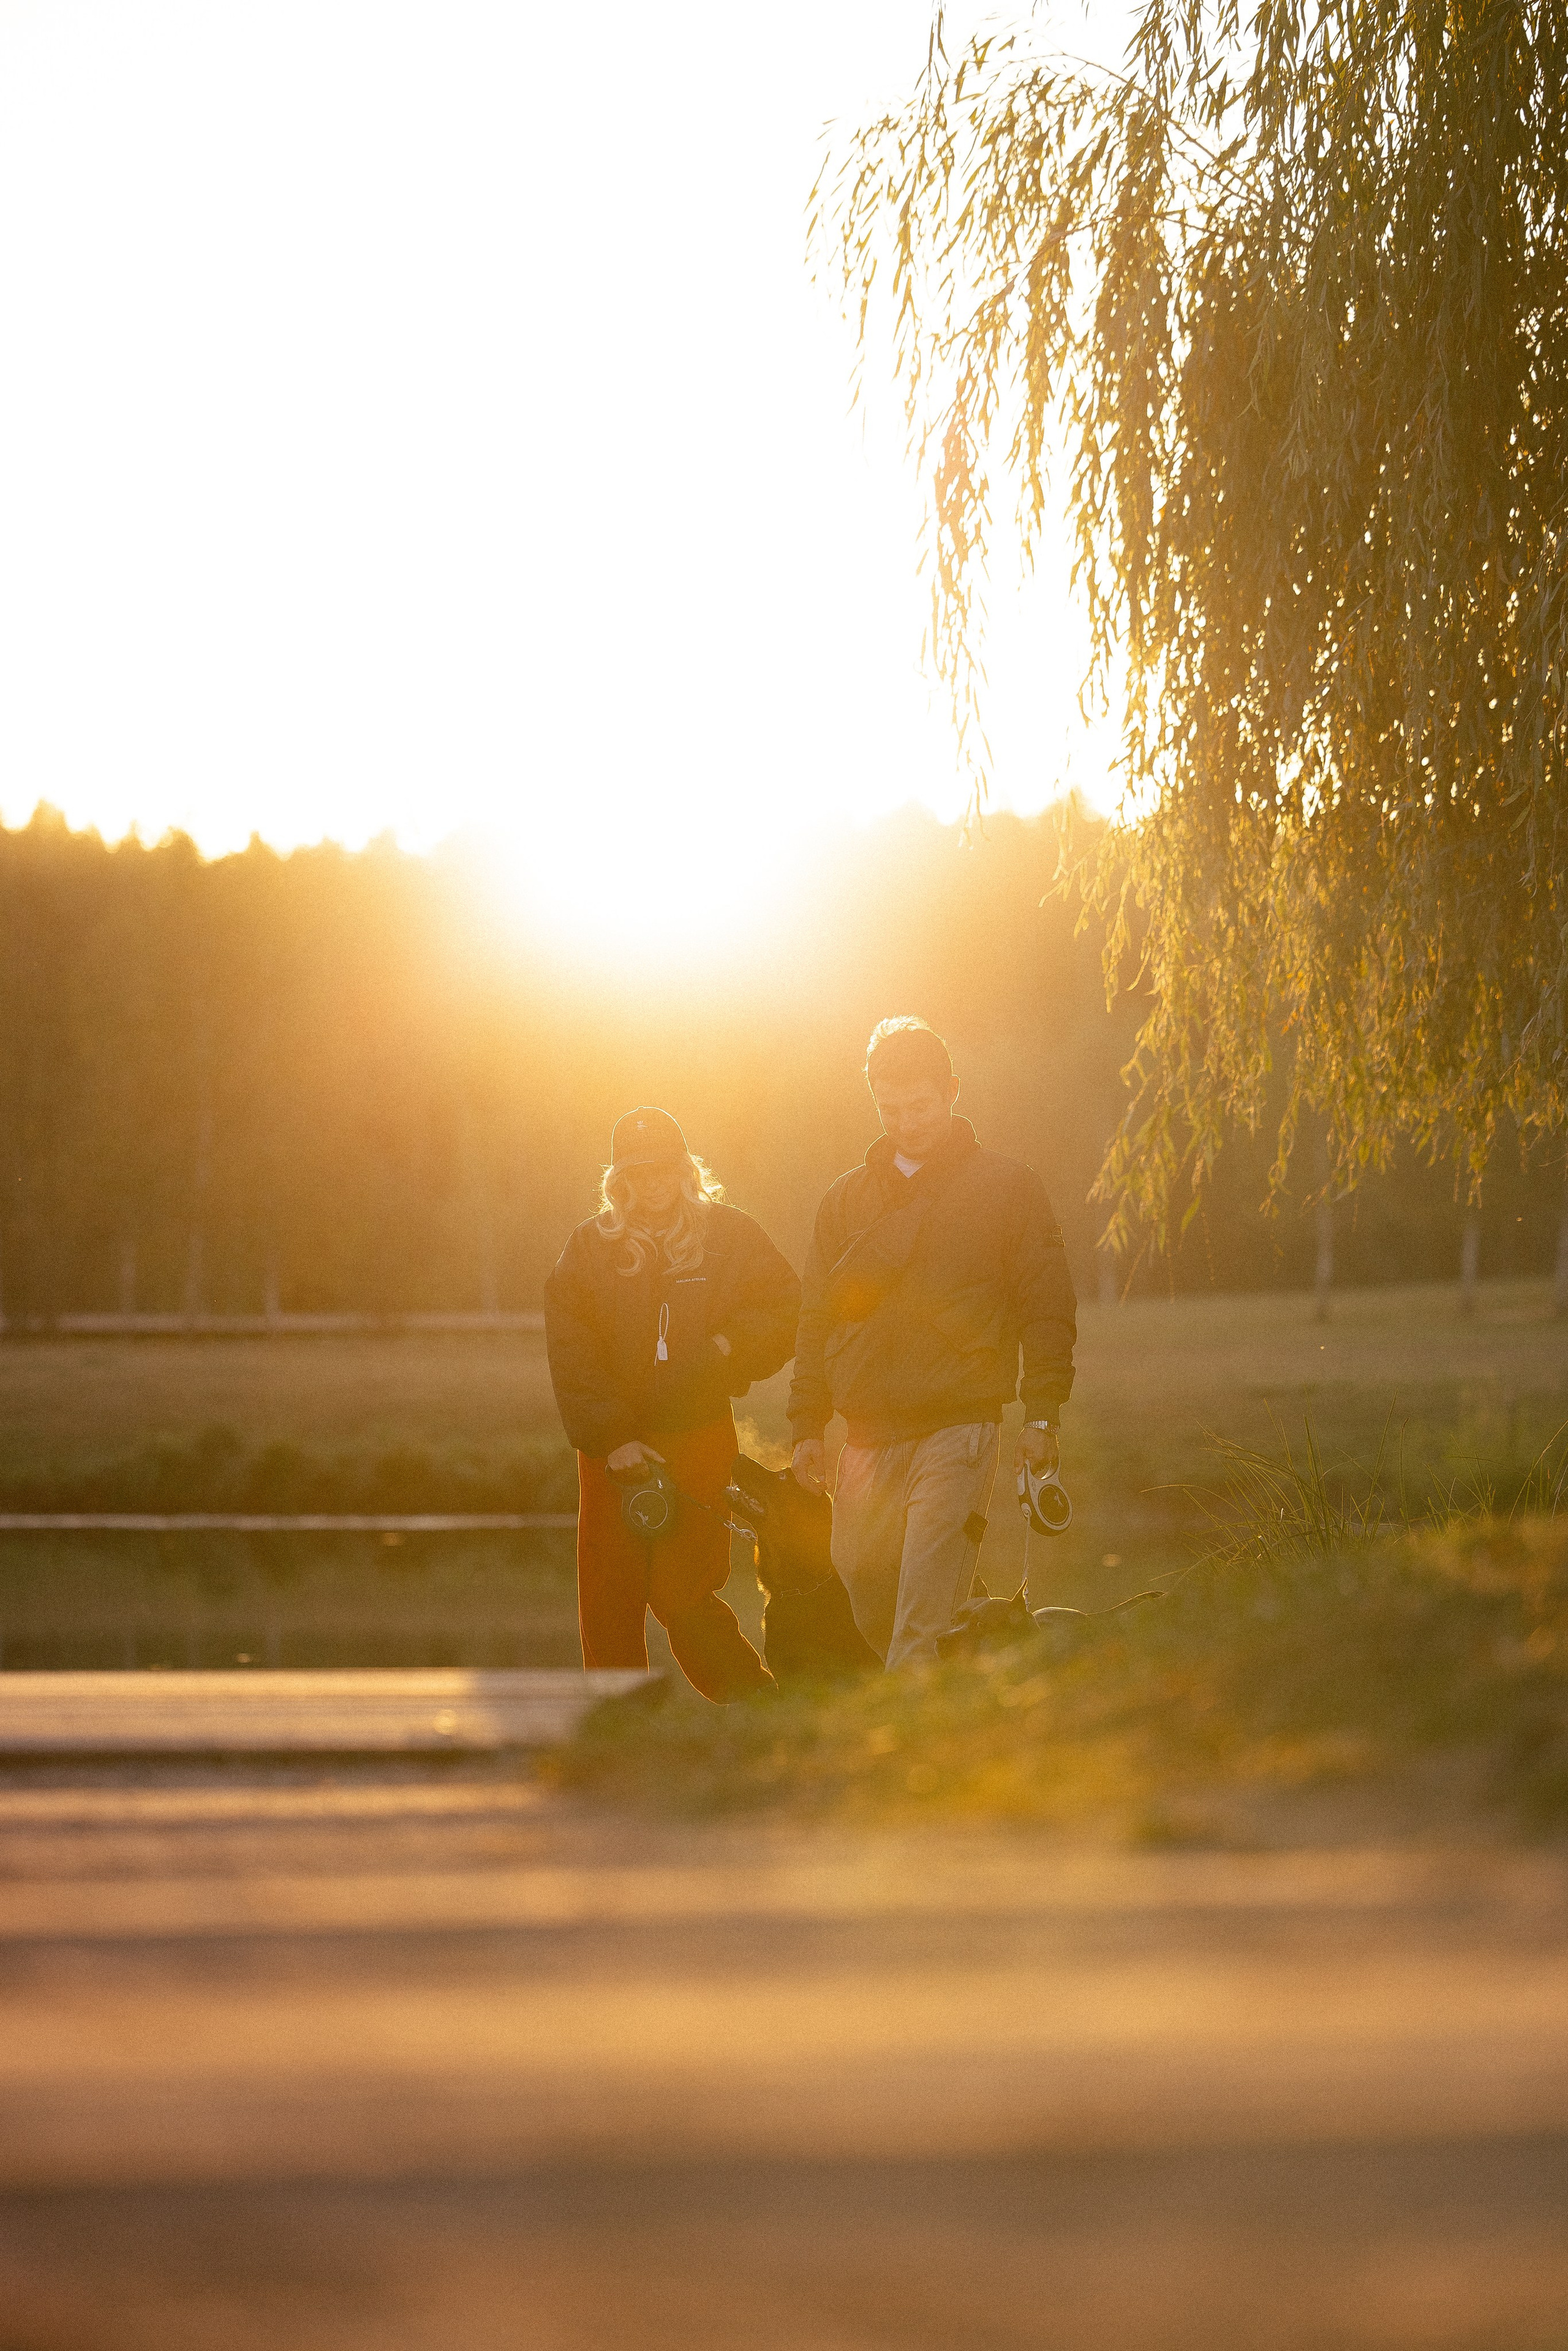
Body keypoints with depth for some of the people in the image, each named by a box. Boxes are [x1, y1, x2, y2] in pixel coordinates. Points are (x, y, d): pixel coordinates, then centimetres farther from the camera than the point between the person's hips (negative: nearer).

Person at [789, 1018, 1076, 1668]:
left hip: (958, 1427, -4)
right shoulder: (847, 1200, 15)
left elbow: (1047, 1309, 3)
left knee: (923, 1622, -15)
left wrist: (1042, 1416, -5)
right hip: (868, 1437, 4)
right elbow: (817, 1318, 17)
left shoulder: (1007, 1188, 4)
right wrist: (807, 1425, 10)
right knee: (866, 1601, 5)